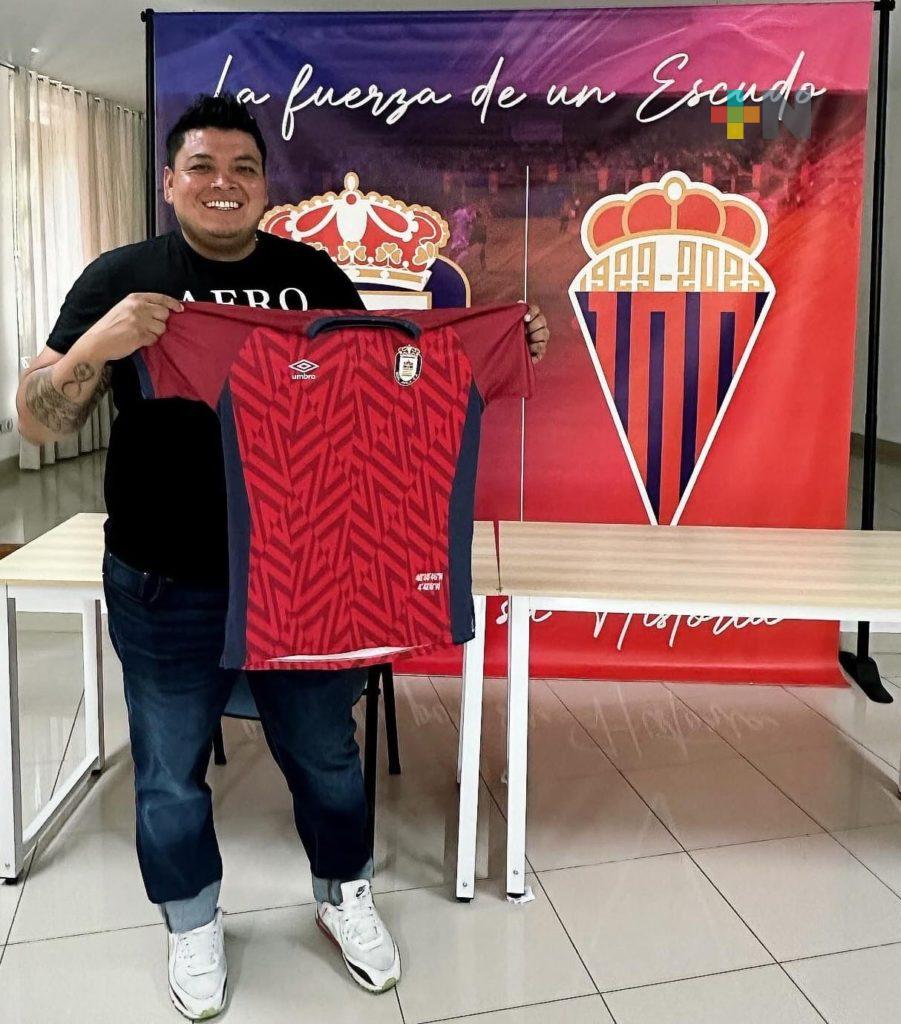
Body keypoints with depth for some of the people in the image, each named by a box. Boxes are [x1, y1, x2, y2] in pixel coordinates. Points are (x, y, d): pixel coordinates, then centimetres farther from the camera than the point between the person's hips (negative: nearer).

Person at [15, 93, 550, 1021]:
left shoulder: (313, 274, 4)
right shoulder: (122, 277, -3)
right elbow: (39, 421, -6)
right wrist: (98, 344, -26)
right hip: (167, 586, -1)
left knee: (325, 753, 17)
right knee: (171, 771, 15)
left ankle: (345, 896, 43)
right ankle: (192, 926, 41)